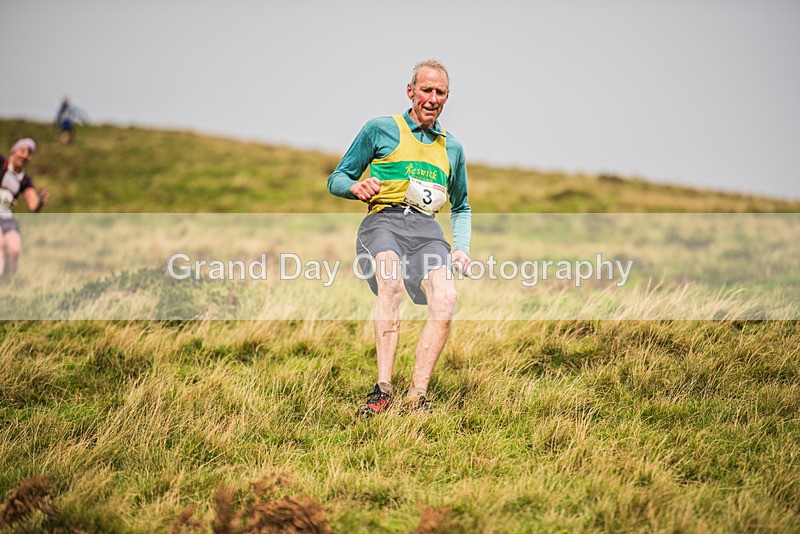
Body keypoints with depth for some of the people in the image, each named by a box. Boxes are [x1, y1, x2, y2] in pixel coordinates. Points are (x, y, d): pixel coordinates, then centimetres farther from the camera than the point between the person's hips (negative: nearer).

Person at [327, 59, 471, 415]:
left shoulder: (452, 149, 25)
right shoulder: (380, 130, 14)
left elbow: (461, 207, 36)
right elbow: (336, 180, 15)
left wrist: (461, 248, 17)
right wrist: (356, 187, -8)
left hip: (426, 228, 3)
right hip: (382, 221, -3)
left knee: (445, 300, -27)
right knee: (390, 277, -37)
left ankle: (417, 397, -26)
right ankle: (383, 389, -41)